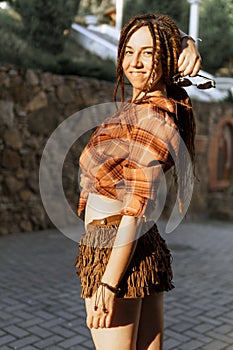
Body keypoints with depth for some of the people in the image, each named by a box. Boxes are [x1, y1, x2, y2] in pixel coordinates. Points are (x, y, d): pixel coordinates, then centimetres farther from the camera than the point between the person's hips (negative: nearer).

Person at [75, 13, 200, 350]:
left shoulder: (152, 118, -17)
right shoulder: (148, 103, 8)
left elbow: (137, 210, -20)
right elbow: (177, 39, 24)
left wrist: (108, 284, -18)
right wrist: (189, 44, 0)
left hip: (117, 250, -9)